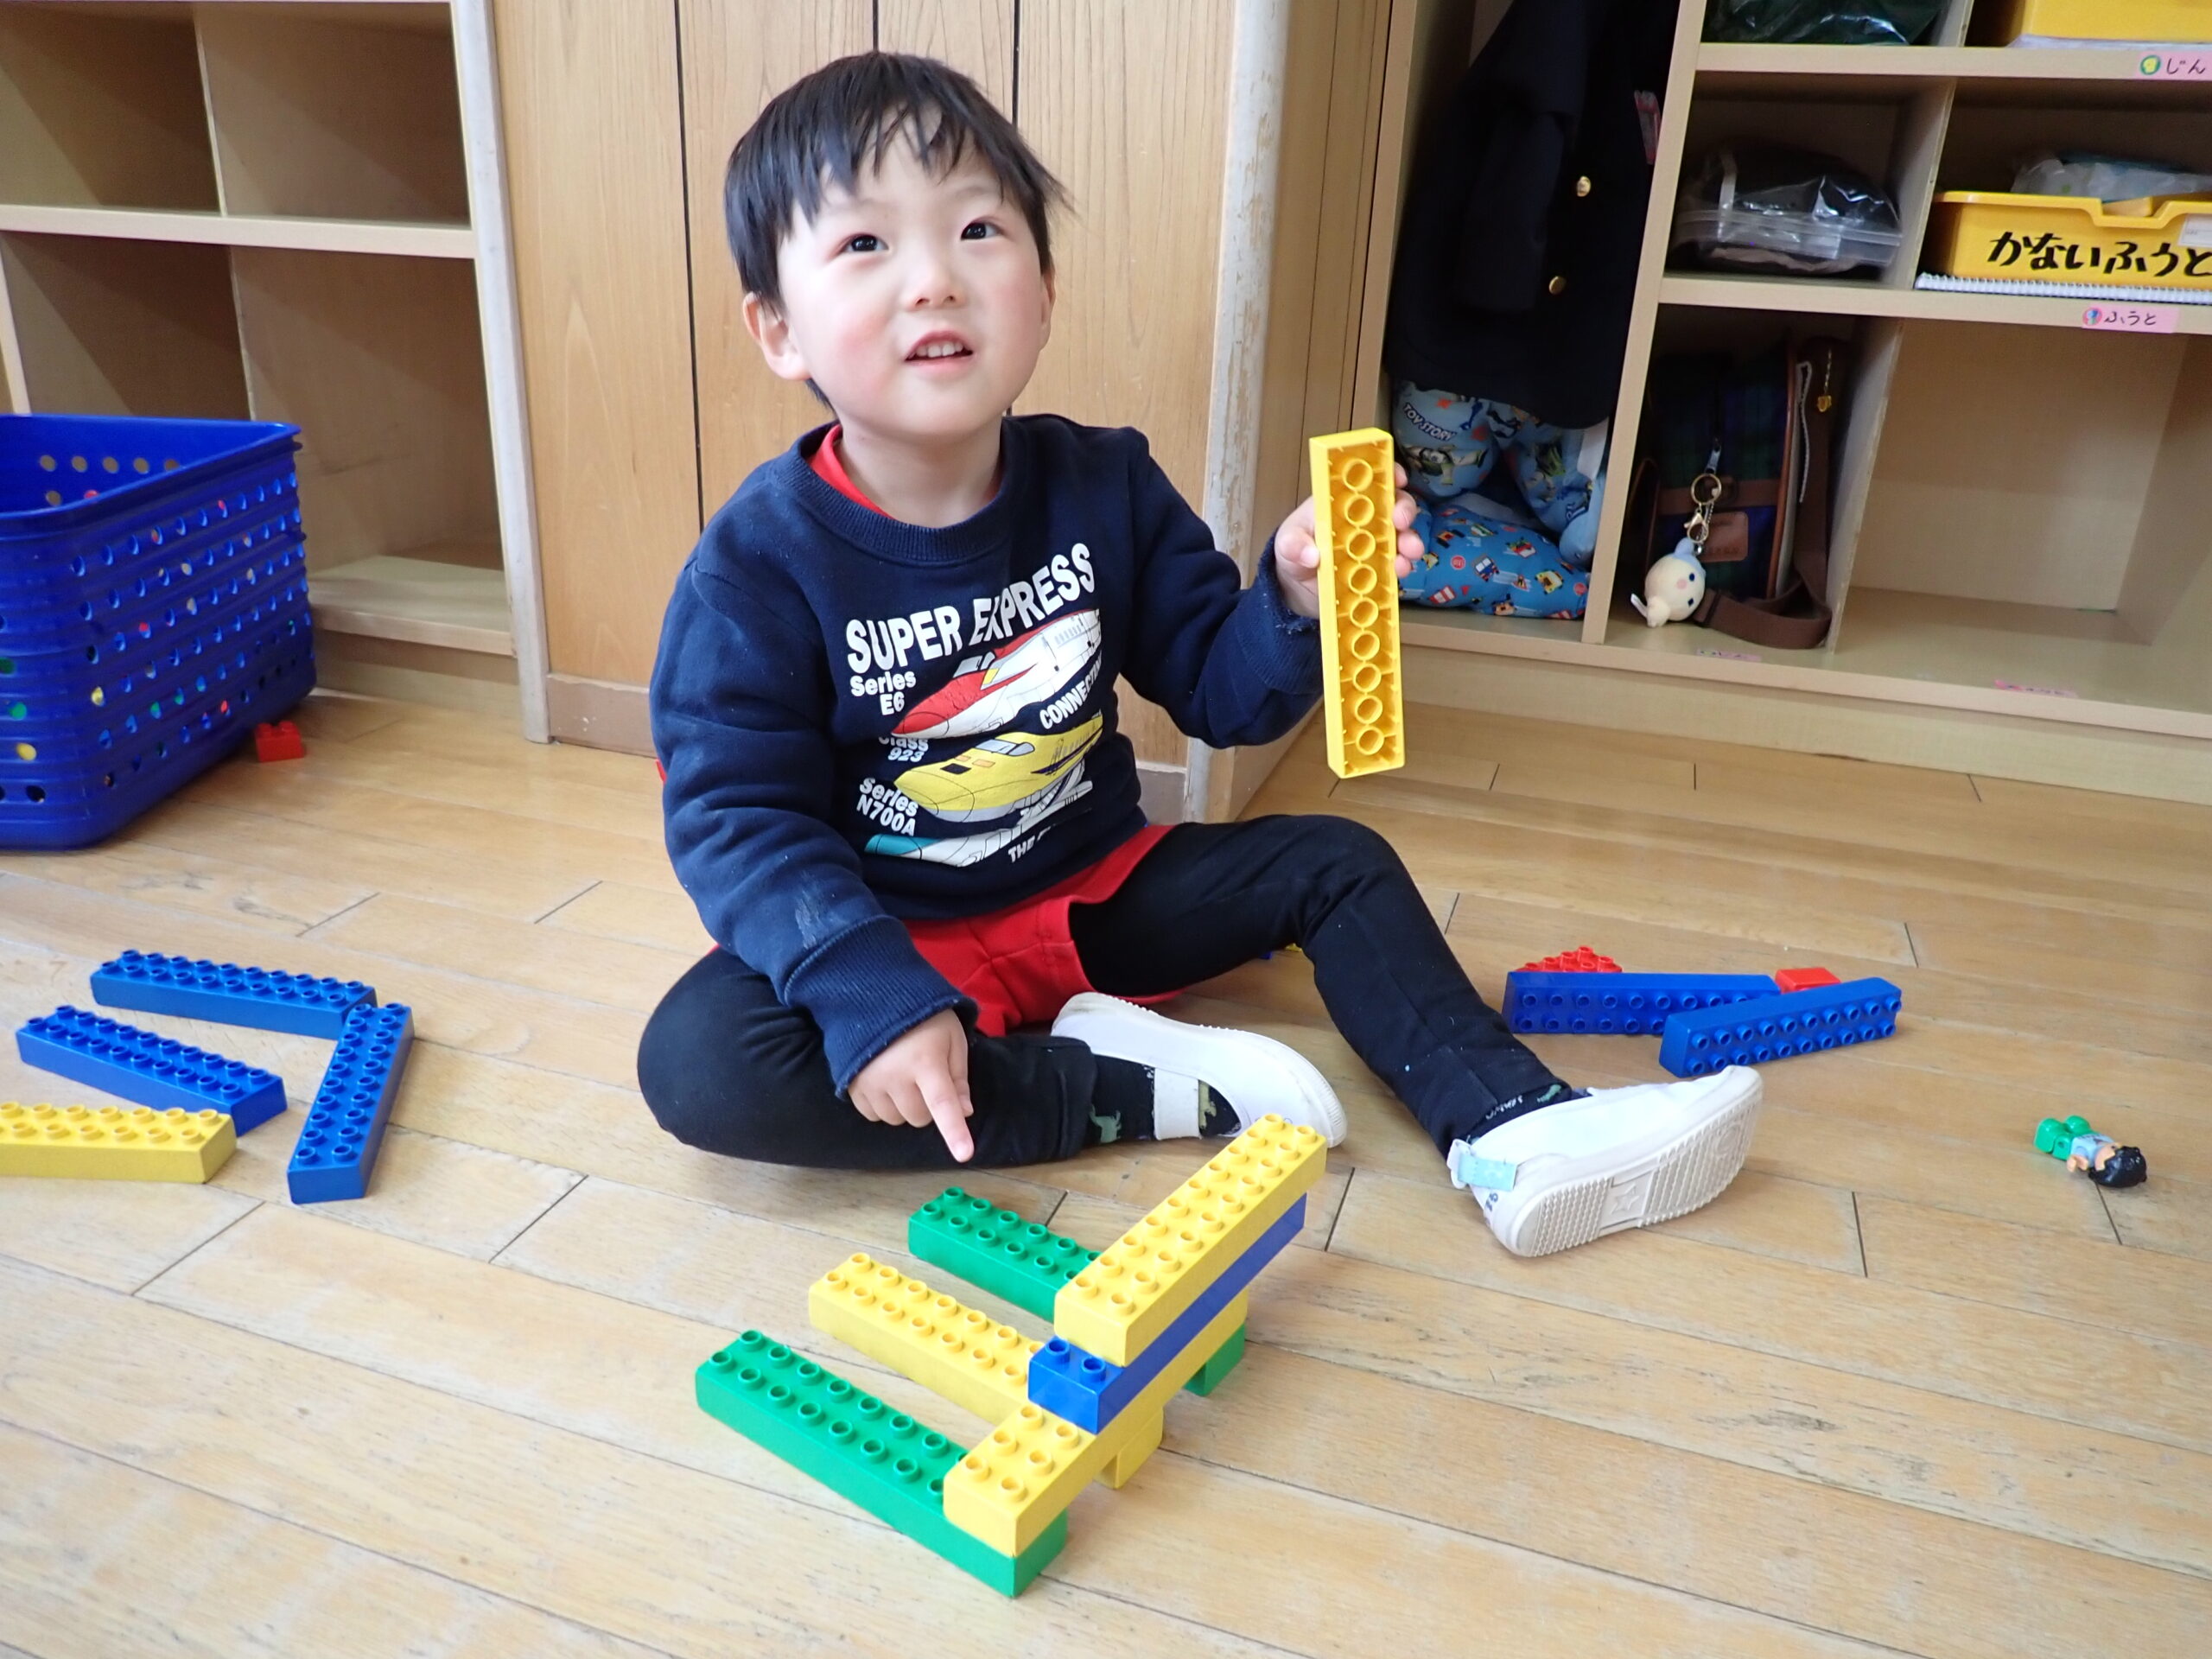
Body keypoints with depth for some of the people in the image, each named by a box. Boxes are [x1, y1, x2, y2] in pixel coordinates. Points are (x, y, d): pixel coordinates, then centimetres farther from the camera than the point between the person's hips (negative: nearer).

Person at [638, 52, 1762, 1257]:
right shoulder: (759, 559, -18)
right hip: (891, 933, -3)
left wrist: (1300, 600, -25)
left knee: (1335, 863, -3)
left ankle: (1511, 1132, -3)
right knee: (700, 1061, -30)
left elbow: (1223, 694, -2)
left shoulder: (1104, 486, -7)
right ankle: (1133, 1085, -24)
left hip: (1092, 889, 4)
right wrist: (876, 1003, -34)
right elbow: (740, 818, -20)